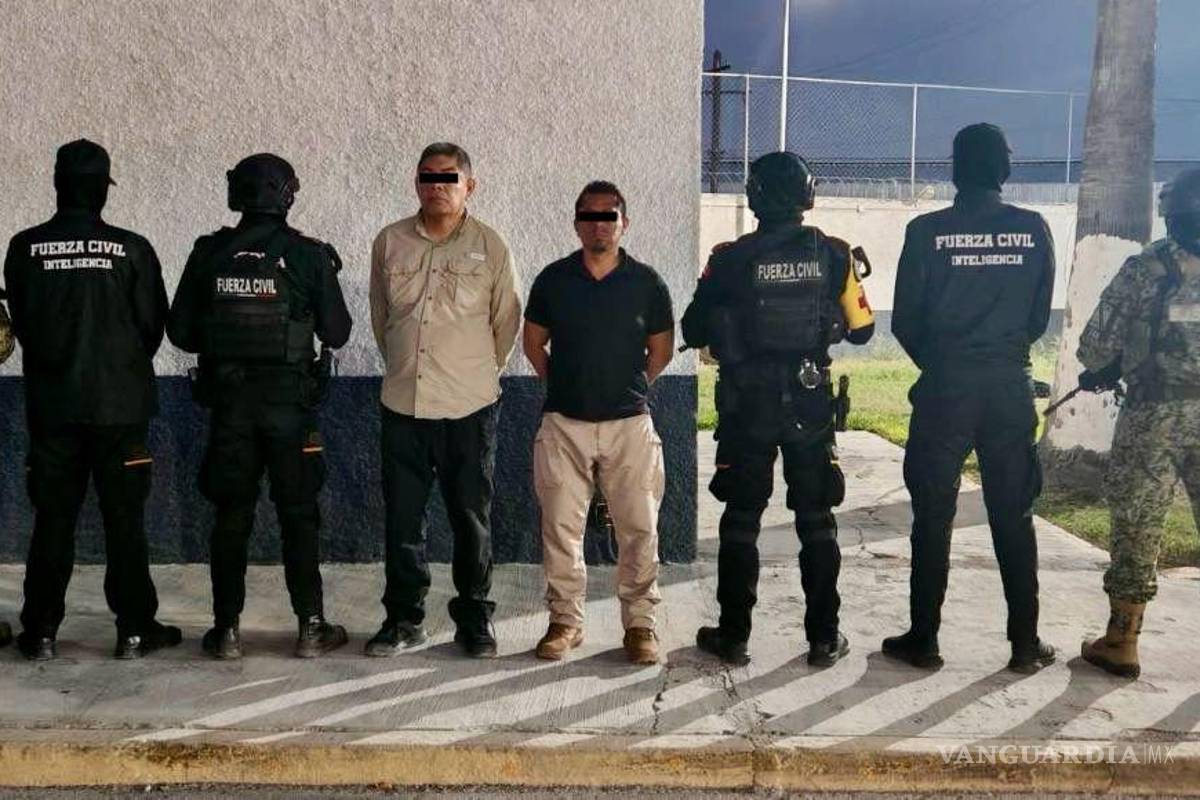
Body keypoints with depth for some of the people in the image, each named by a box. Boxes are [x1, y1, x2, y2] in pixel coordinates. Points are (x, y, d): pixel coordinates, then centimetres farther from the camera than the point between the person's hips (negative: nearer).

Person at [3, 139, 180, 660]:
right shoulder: (130, 249, -8)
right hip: (119, 403, -1)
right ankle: (134, 630, 11)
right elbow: (154, 324, 0)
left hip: (51, 403, 2)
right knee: (124, 519, 6)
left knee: (52, 519, 10)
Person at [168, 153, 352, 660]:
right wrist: (328, 275, 15)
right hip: (290, 403, -2)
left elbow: (180, 332, 3)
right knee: (298, 514, 7)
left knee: (231, 516, 10)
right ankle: (311, 627, 11)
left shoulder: (209, 253, -1)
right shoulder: (309, 255, -7)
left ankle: (226, 629, 15)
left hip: (228, 402, 2)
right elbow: (336, 334, -2)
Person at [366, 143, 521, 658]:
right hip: (403, 404, 2)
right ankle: (404, 619, 22)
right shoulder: (390, 242, 6)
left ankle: (474, 620, 18)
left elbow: (507, 321, 7)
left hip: (470, 407, -2)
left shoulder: (490, 246, 0)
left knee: (472, 518, 5)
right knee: (402, 518, 8)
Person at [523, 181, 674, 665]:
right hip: (564, 424, 1)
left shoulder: (646, 282, 1)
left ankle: (640, 623, 12)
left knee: (638, 528, 1)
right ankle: (565, 620, 16)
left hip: (629, 424, -1)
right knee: (561, 527, 4)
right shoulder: (553, 279, 3)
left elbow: (661, 350, 12)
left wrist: (631, 387, 11)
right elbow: (533, 341, 15)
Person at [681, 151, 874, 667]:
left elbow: (694, 332, -3)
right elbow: (861, 330, 4)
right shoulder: (834, 255, -4)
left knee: (741, 519, 9)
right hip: (811, 404, 2)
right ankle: (824, 638, 16)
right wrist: (855, 275, 21)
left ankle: (733, 635, 14)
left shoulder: (731, 259, -8)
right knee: (816, 521, 11)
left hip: (747, 405, -1)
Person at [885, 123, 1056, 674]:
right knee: (1013, 516, 8)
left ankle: (923, 640, 9)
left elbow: (904, 321, -3)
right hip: (1011, 384, 2)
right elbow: (1040, 316, 7)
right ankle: (1025, 644, 13)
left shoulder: (928, 230, -6)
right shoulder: (1034, 229, 1)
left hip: (945, 384, -2)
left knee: (933, 516, 5)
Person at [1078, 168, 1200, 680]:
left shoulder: (1144, 268, -5)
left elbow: (1097, 344, -3)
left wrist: (1100, 369, 18)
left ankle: (1121, 642, 10)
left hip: (1154, 413, -2)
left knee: (1137, 524, 6)